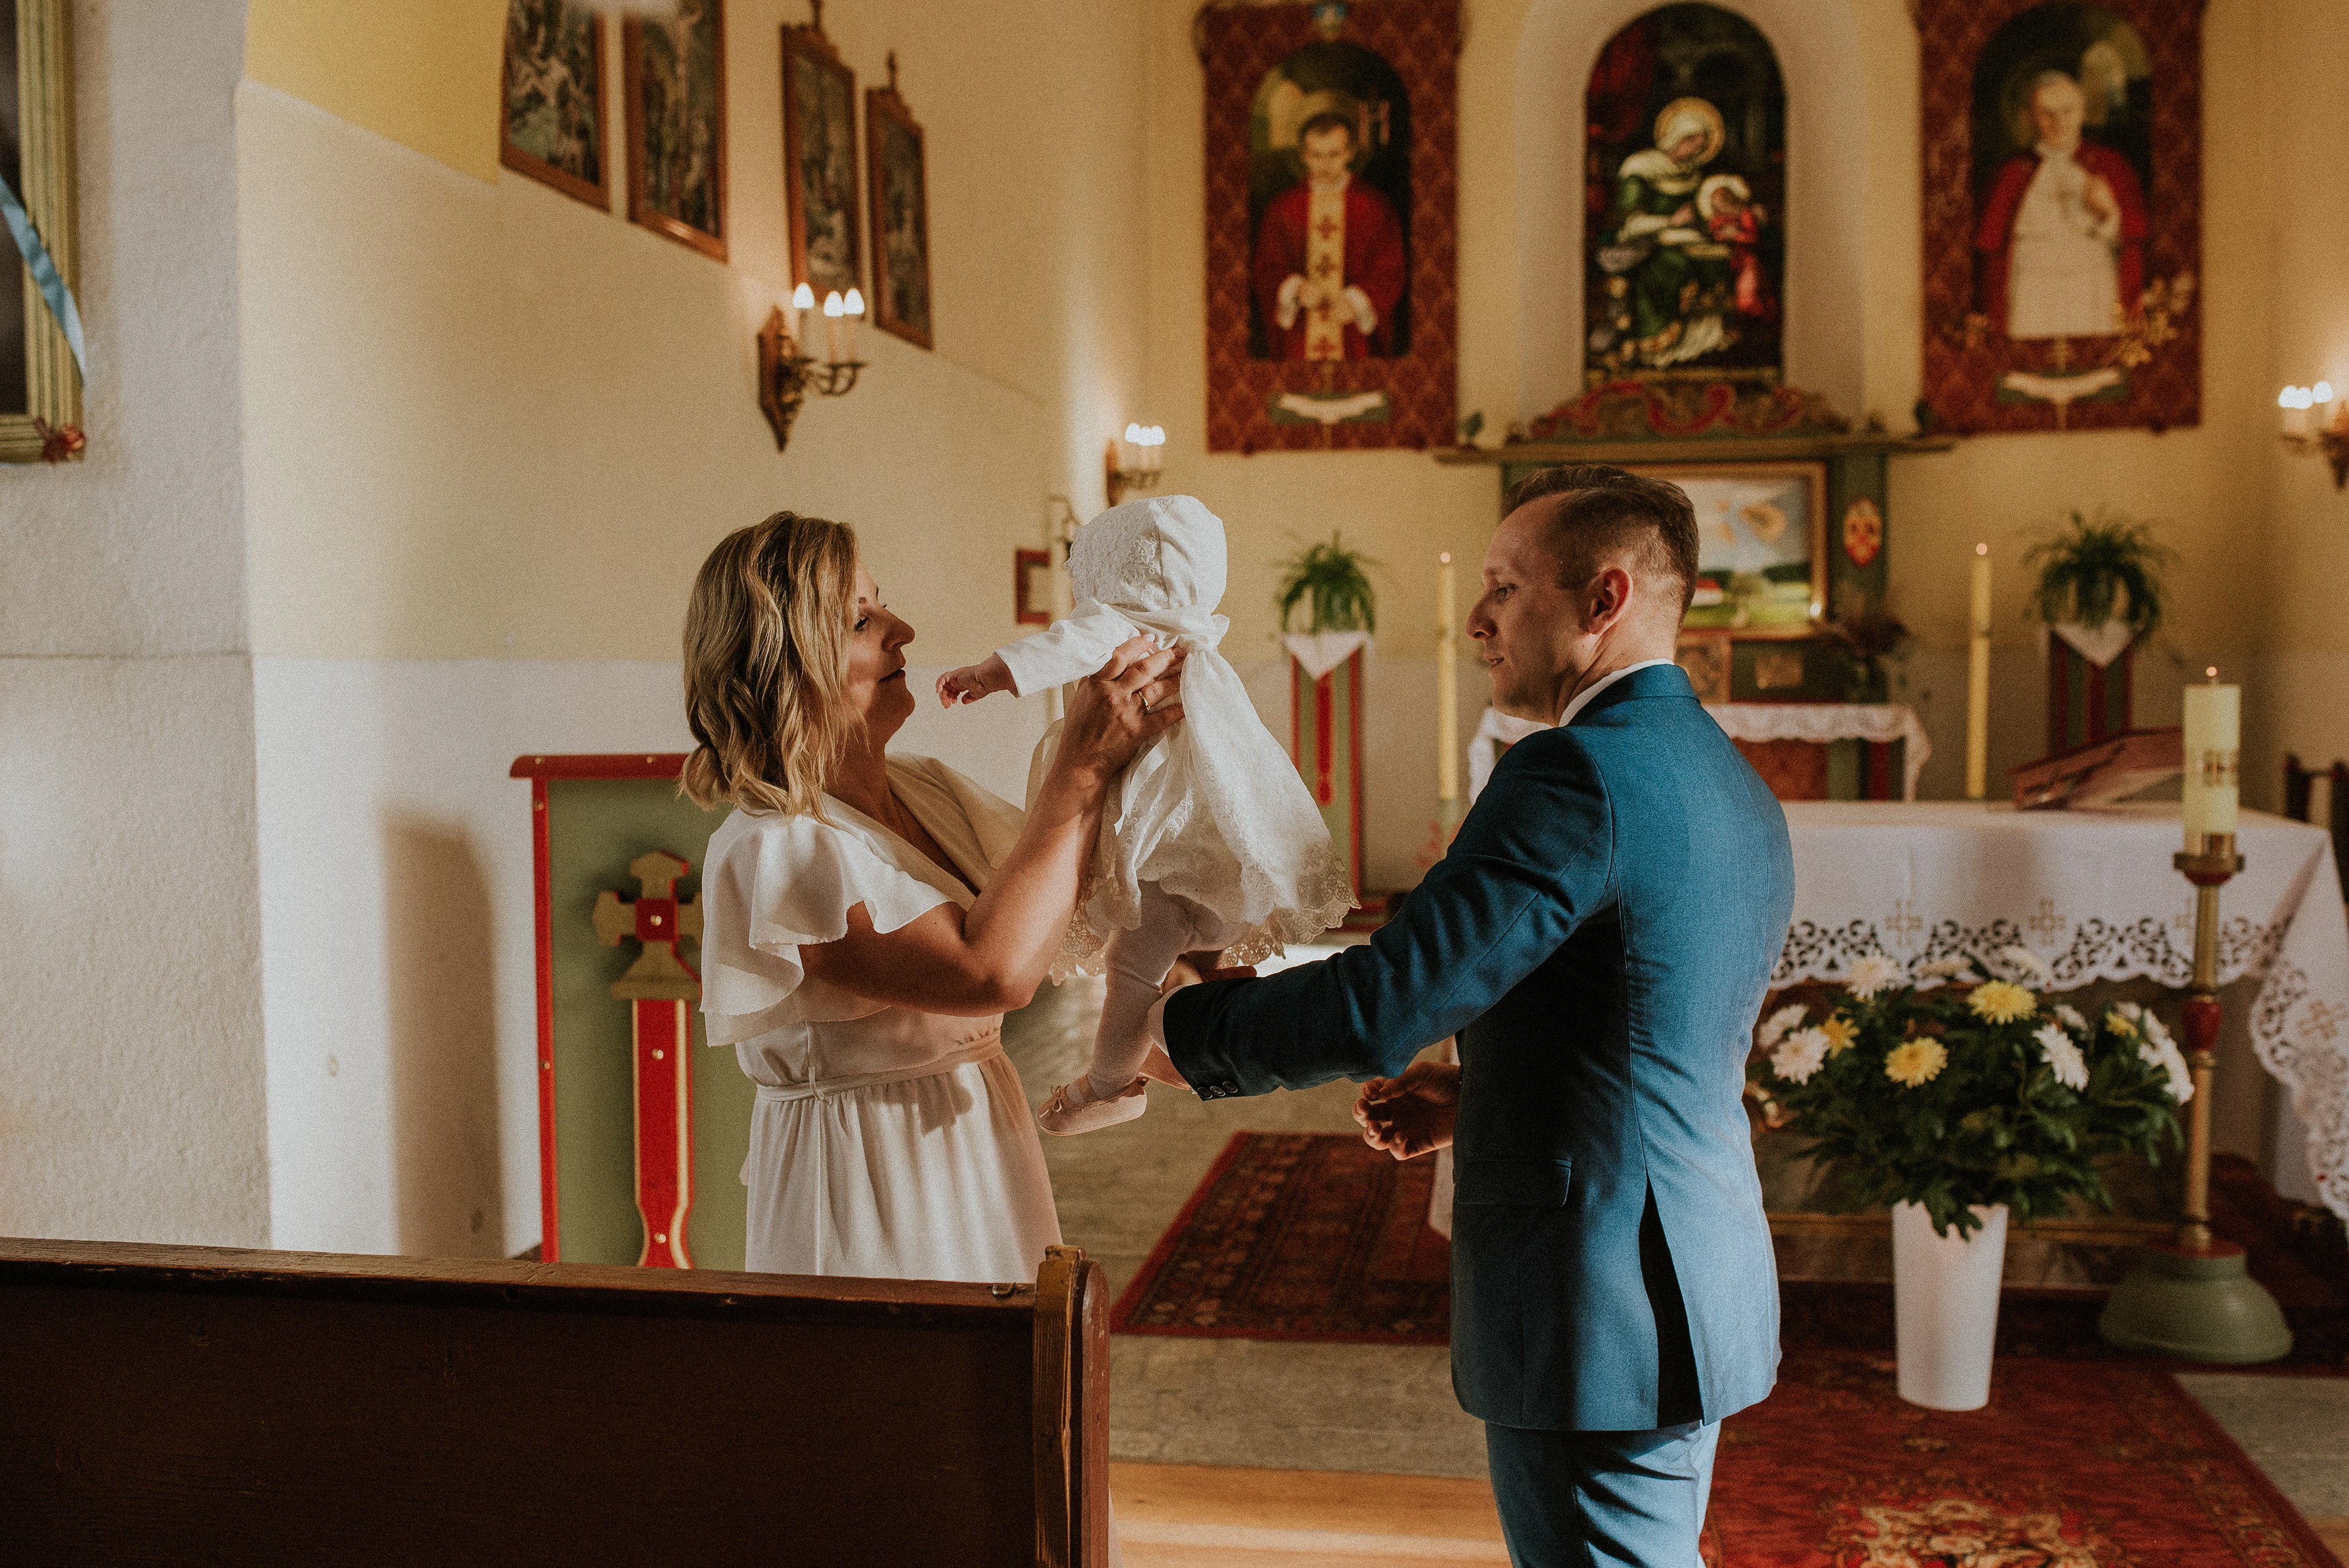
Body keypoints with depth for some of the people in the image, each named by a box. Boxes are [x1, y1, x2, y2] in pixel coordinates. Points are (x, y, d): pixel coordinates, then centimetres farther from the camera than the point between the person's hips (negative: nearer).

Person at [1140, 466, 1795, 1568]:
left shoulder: (1576, 773, -20)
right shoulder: (1738, 790, 11)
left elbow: (1380, 1004, -24)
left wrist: (1183, 1028, -8)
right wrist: (1478, 1099, 12)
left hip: (1598, 1313, -10)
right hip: (1700, 1283, 10)